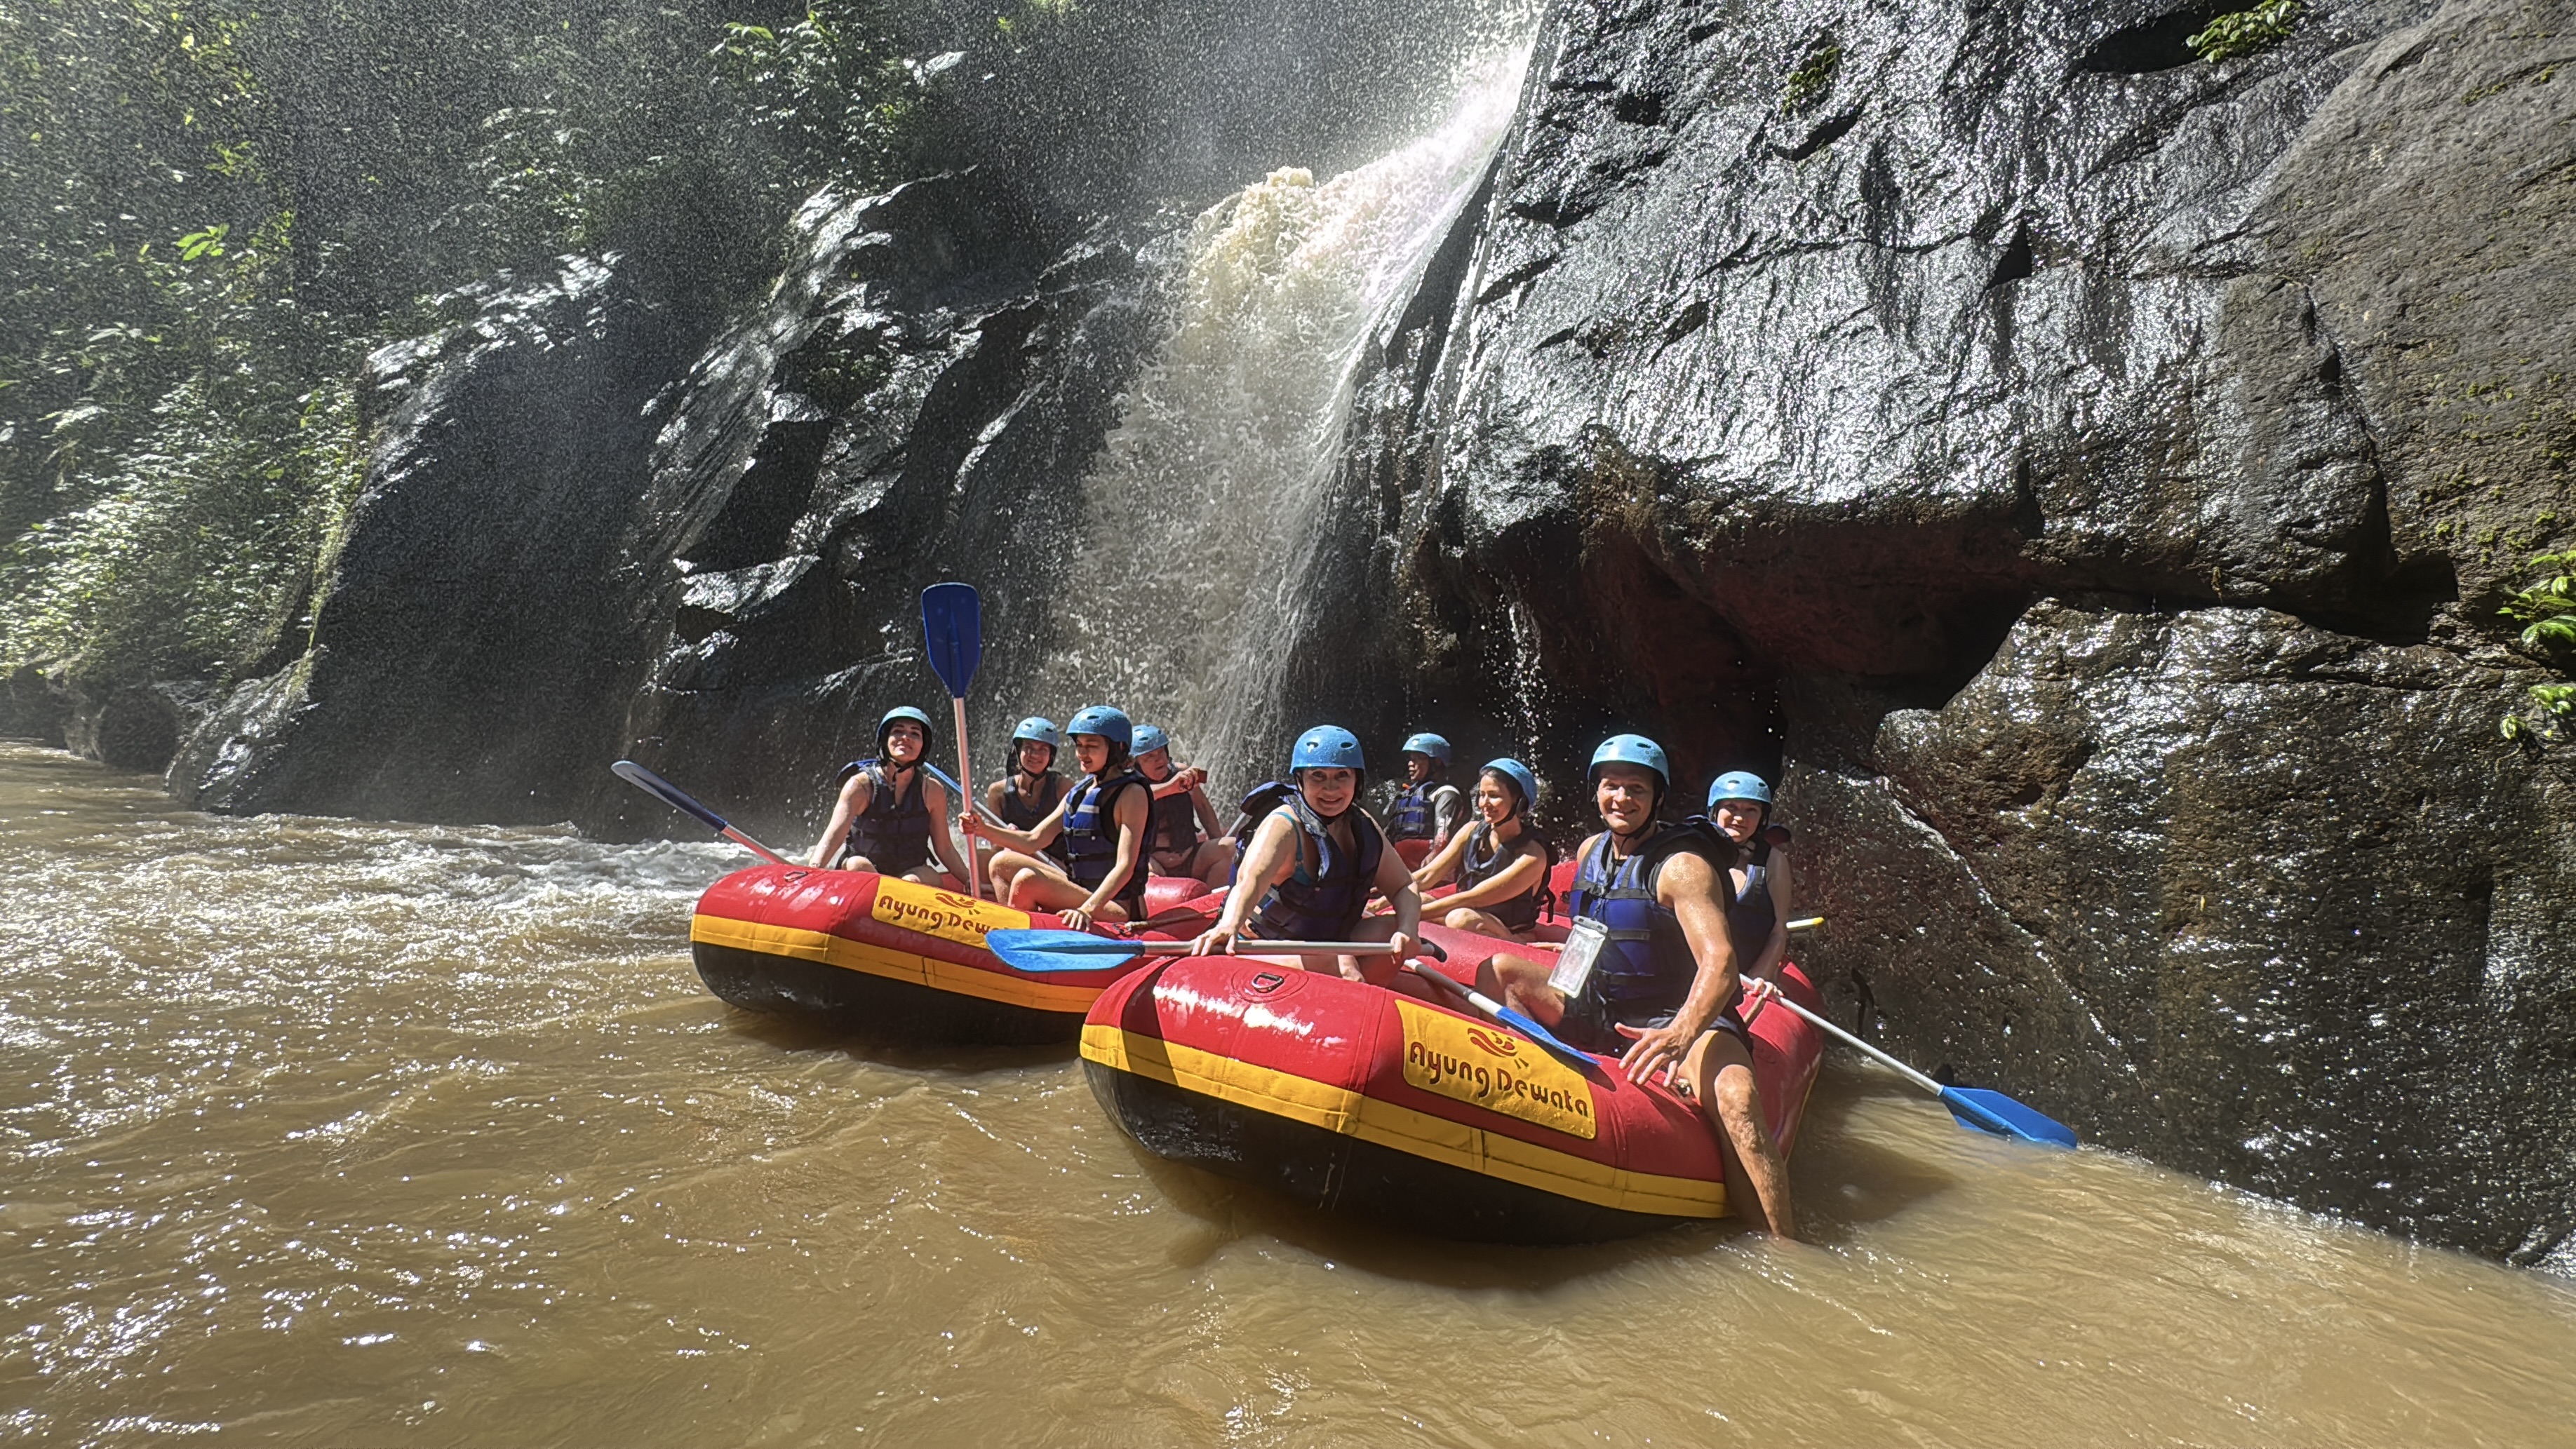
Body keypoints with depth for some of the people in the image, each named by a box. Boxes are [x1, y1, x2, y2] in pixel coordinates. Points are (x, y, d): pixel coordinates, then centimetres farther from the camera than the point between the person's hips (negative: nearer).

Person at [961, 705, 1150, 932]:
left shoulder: (1131, 793, -12)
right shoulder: (1078, 792, 12)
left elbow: (1125, 866, -21)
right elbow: (1034, 840, 10)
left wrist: (1089, 909, -33)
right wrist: (984, 829, -5)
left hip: (1118, 909, -9)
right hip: (1081, 892, 9)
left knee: (1027, 880, -25)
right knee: (1002, 863, 8)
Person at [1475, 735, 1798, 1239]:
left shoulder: (1682, 866, -16)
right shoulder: (1591, 851, 7)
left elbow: (1720, 964, -32)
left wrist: (1680, 1034, -47)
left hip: (1678, 1018, -7)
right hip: (1596, 1013, 7)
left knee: (1736, 1098, -36)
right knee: (1501, 968, -2)